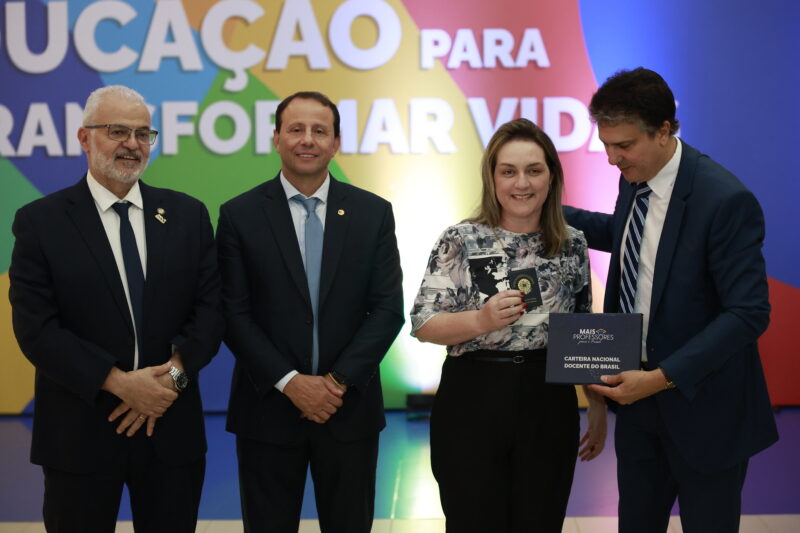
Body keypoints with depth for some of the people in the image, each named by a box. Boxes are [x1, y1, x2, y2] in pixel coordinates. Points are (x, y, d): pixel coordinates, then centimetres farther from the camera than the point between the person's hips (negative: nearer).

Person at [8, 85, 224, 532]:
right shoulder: (40, 222, -4)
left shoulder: (188, 215, 5)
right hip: (79, 434, -2)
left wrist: (173, 374, -14)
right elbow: (36, 328, -10)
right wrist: (120, 383, -17)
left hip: (171, 429, 3)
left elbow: (212, 307, 2)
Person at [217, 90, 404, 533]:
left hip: (350, 407, 1)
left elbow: (388, 307, -1)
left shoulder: (373, 213, 3)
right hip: (268, 409, -1)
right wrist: (290, 382, -13)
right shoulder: (240, 215, -1)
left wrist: (339, 380, -11)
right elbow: (233, 313, -5)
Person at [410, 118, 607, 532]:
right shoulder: (460, 241, -5)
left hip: (549, 407, 3)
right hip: (471, 403, -2)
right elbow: (423, 324, -8)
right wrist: (481, 320, -25)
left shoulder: (573, 245, 5)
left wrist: (598, 409, 11)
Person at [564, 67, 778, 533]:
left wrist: (663, 377, -27)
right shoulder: (634, 178, 1)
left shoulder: (725, 200, -23)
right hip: (640, 392, 7)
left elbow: (749, 313, -23)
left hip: (702, 405, -7)